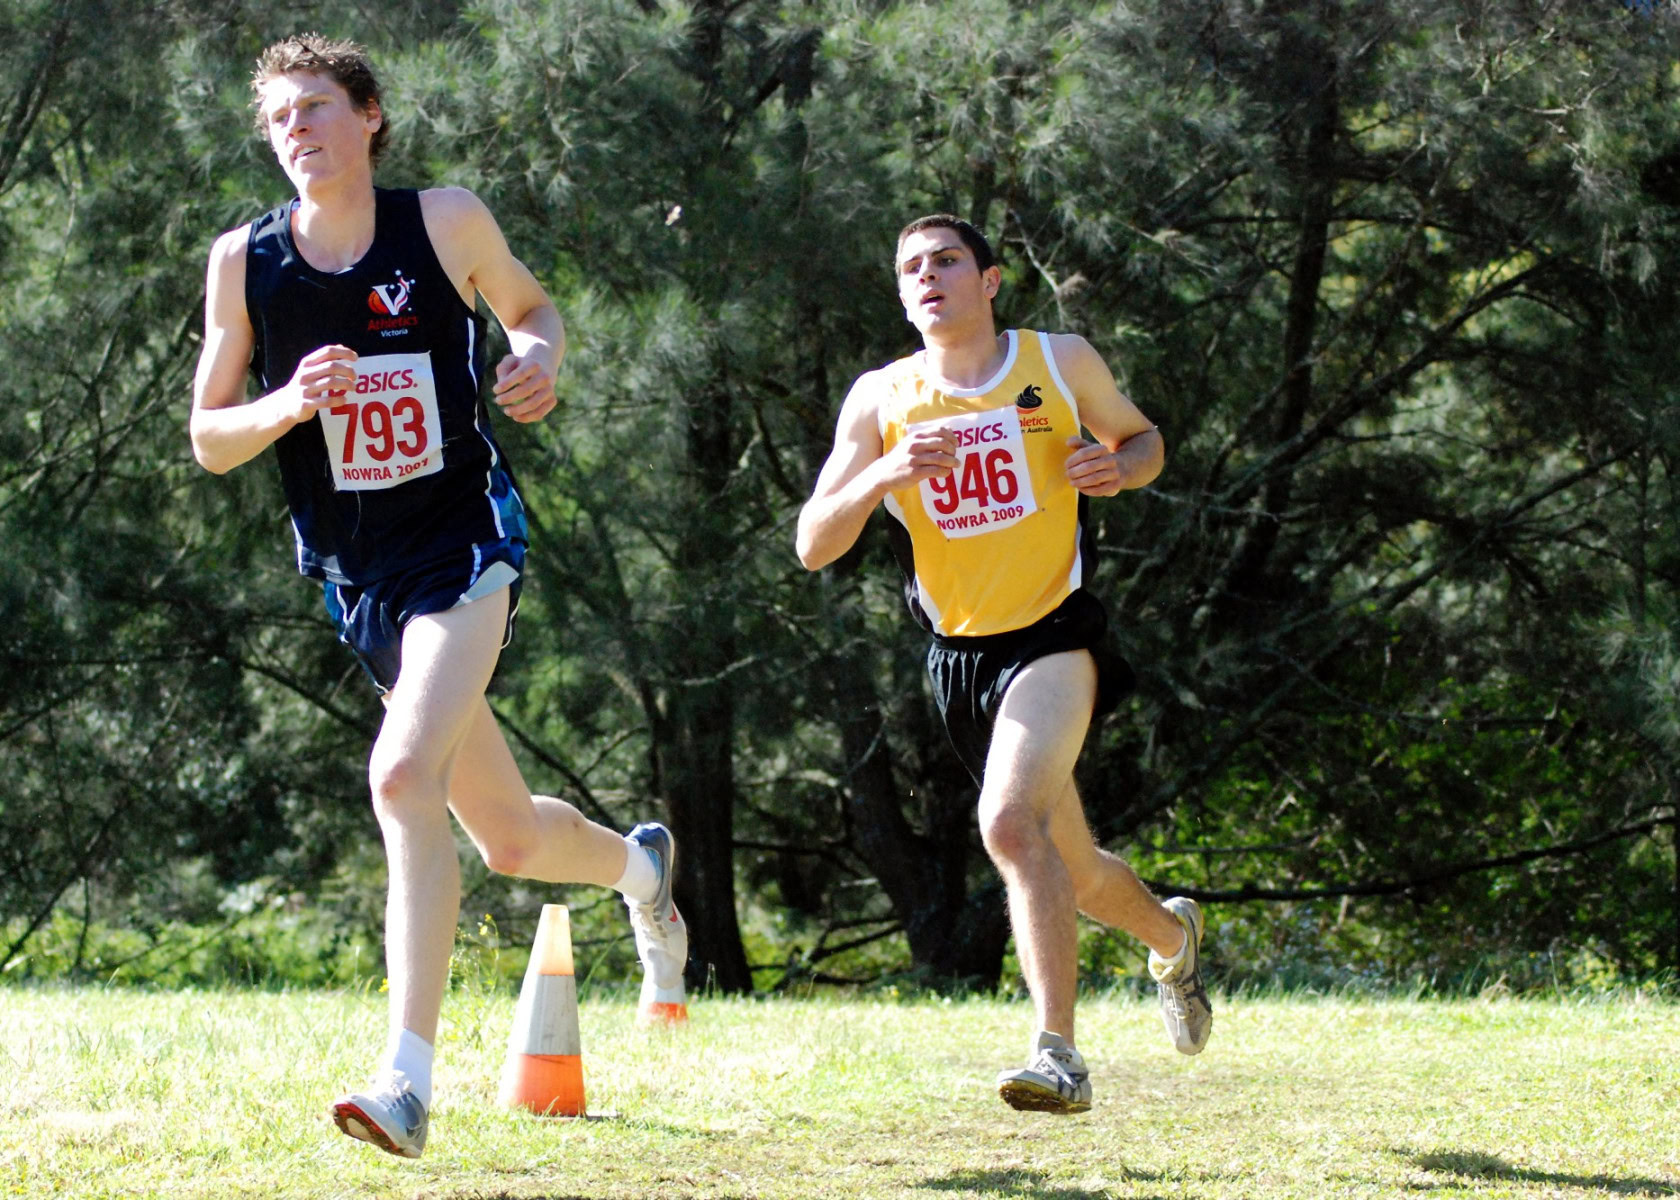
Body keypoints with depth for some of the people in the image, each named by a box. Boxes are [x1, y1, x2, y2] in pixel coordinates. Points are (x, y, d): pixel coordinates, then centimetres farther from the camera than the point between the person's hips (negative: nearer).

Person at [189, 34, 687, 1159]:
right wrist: (288, 405, -17)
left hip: (466, 539, -4)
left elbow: (530, 305, 16)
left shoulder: (447, 222, -4)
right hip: (358, 577, 4)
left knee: (407, 773, -26)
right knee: (508, 838, 12)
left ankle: (409, 1080, -29)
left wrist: (539, 356, -8)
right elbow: (208, 438, 4)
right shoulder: (245, 261, 0)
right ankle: (639, 864, 49)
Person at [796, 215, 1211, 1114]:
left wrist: (1117, 468, -8)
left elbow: (1143, 438, 17)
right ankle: (1170, 934, 47)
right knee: (1071, 872, 13)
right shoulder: (881, 400, 0)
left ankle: (1057, 1055, -27)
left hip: (1056, 637, -4)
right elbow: (813, 546, -4)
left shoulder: (1060, 364, -1)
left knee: (1011, 823, -27)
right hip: (960, 659, 4)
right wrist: (886, 473, -22)